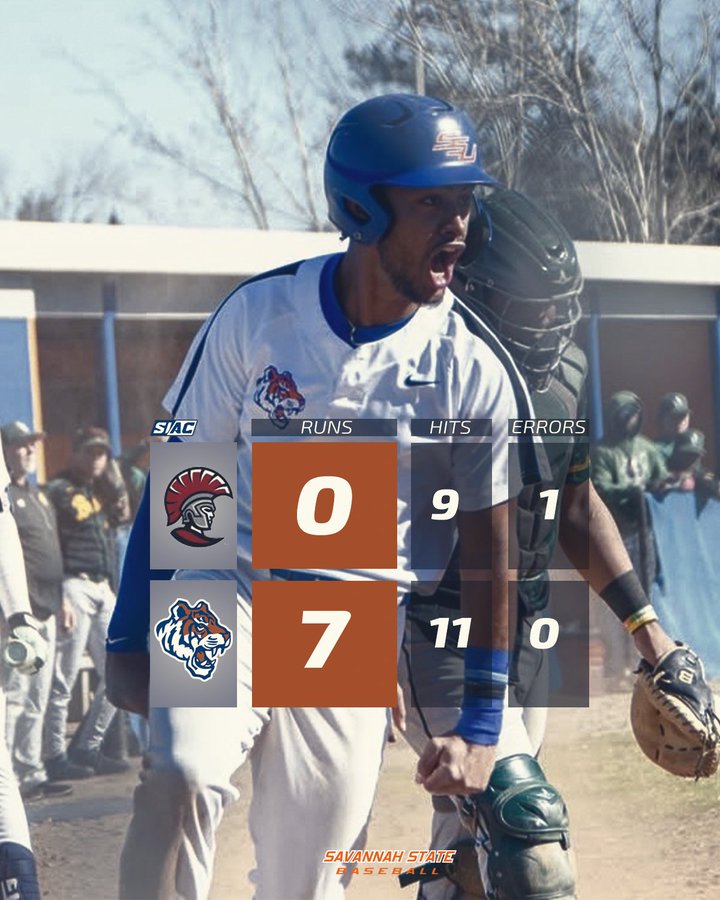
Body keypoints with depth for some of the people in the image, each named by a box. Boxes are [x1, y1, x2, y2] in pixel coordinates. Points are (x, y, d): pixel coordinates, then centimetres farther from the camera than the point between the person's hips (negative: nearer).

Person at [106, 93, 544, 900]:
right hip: (227, 593, -1)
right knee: (182, 774, -29)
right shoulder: (259, 315, -8)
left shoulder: (474, 372, -8)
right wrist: (131, 631, -4)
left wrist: (480, 725, -1)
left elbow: (487, 554, 0)